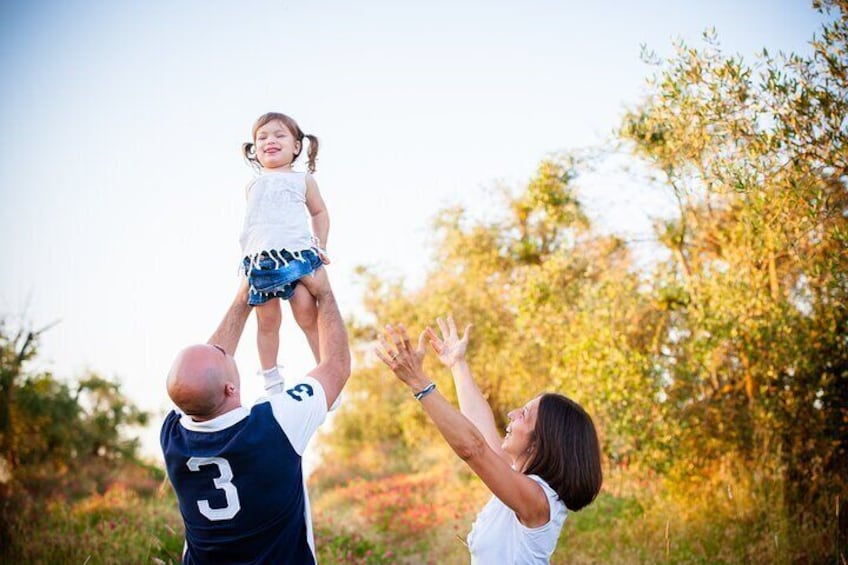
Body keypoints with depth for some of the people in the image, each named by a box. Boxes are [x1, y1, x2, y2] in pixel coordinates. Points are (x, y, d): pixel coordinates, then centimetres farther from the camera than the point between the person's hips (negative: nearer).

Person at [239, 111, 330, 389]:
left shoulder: (303, 180, 15)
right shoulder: (253, 186, 21)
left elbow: (319, 212, 23)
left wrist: (321, 247, 14)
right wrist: (248, 255, 16)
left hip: (297, 254, -2)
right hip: (259, 260, 2)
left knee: (307, 315, -9)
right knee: (267, 321, 2)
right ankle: (271, 381, 11)